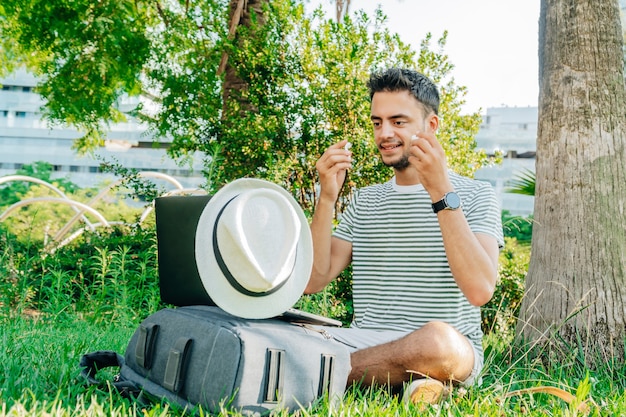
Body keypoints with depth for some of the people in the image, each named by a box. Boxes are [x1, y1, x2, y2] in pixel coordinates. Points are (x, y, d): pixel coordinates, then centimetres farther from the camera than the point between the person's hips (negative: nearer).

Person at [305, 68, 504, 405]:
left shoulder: (475, 196, 2)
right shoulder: (364, 202, 16)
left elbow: (480, 290, -17)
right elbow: (312, 280, 4)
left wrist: (441, 193, -20)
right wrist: (327, 199, -7)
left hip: (451, 352, -3)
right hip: (365, 342, 3)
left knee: (437, 339, -40)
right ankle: (406, 381, -15)